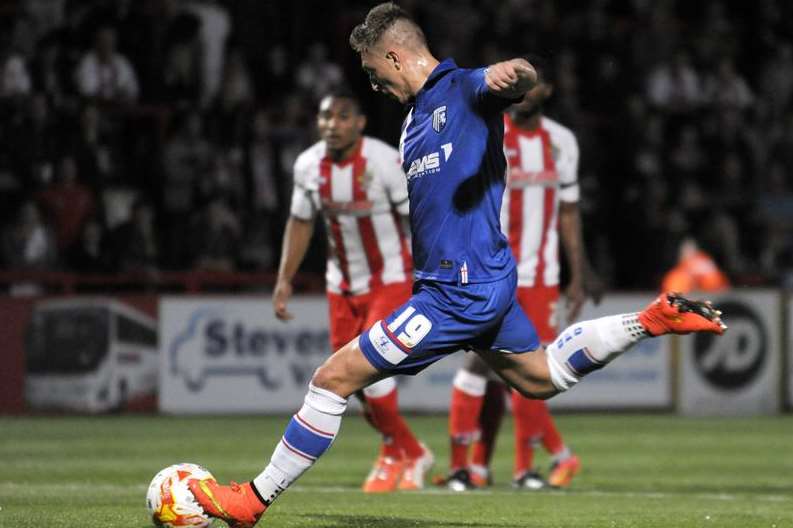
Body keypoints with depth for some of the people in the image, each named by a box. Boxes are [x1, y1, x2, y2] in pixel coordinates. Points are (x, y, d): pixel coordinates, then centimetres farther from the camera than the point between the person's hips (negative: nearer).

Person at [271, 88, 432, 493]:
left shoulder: (385, 161, -21)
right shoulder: (308, 165, -3)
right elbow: (300, 223, 11)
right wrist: (284, 279, 7)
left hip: (389, 280, -6)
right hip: (342, 284, 6)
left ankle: (393, 455, 6)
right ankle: (412, 453, 22)